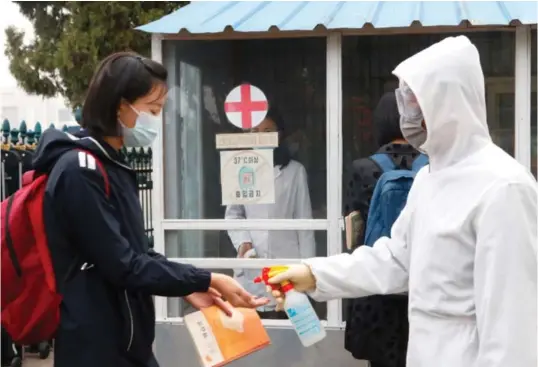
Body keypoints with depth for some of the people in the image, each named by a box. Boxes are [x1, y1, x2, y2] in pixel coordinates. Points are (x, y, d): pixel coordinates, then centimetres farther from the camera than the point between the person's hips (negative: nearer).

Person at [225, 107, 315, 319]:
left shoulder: (295, 171, 5)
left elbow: (304, 221, 6)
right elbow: (233, 214, 13)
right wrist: (242, 241, -6)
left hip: (285, 263, -1)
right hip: (252, 265, 1)